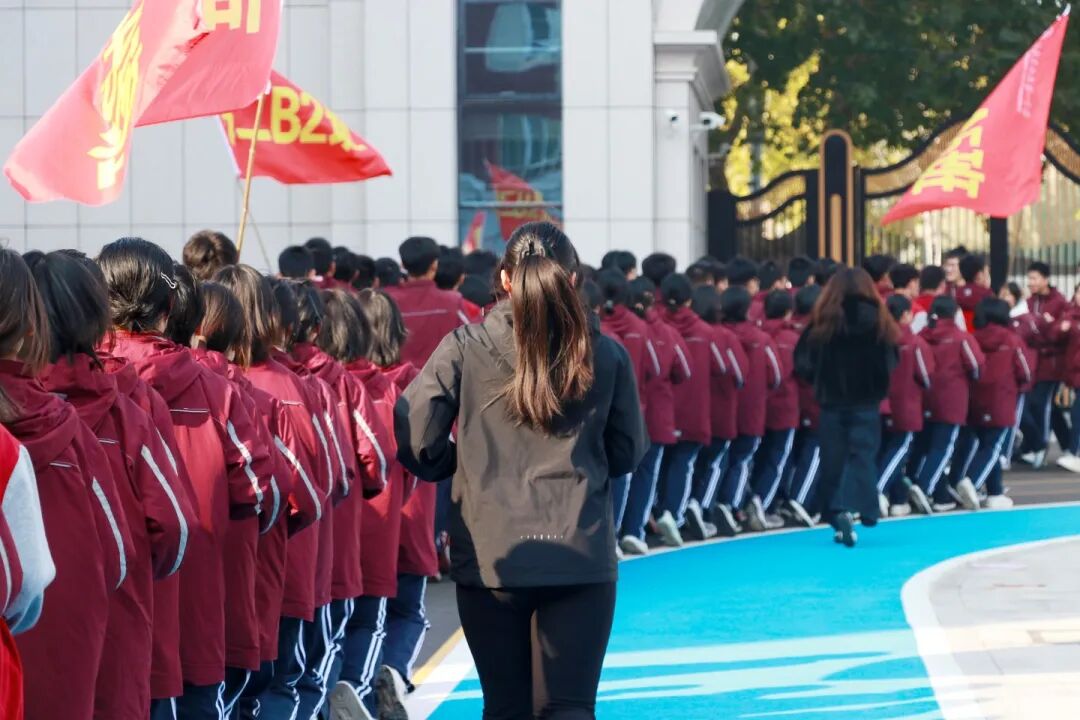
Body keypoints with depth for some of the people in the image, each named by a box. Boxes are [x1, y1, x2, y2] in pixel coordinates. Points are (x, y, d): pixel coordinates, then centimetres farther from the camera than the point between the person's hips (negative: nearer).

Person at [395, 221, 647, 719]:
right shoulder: (606, 355, 2)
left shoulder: (464, 348, -2)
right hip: (581, 557, 0)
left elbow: (414, 443, -5)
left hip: (490, 559, 0)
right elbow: (627, 454, 11)